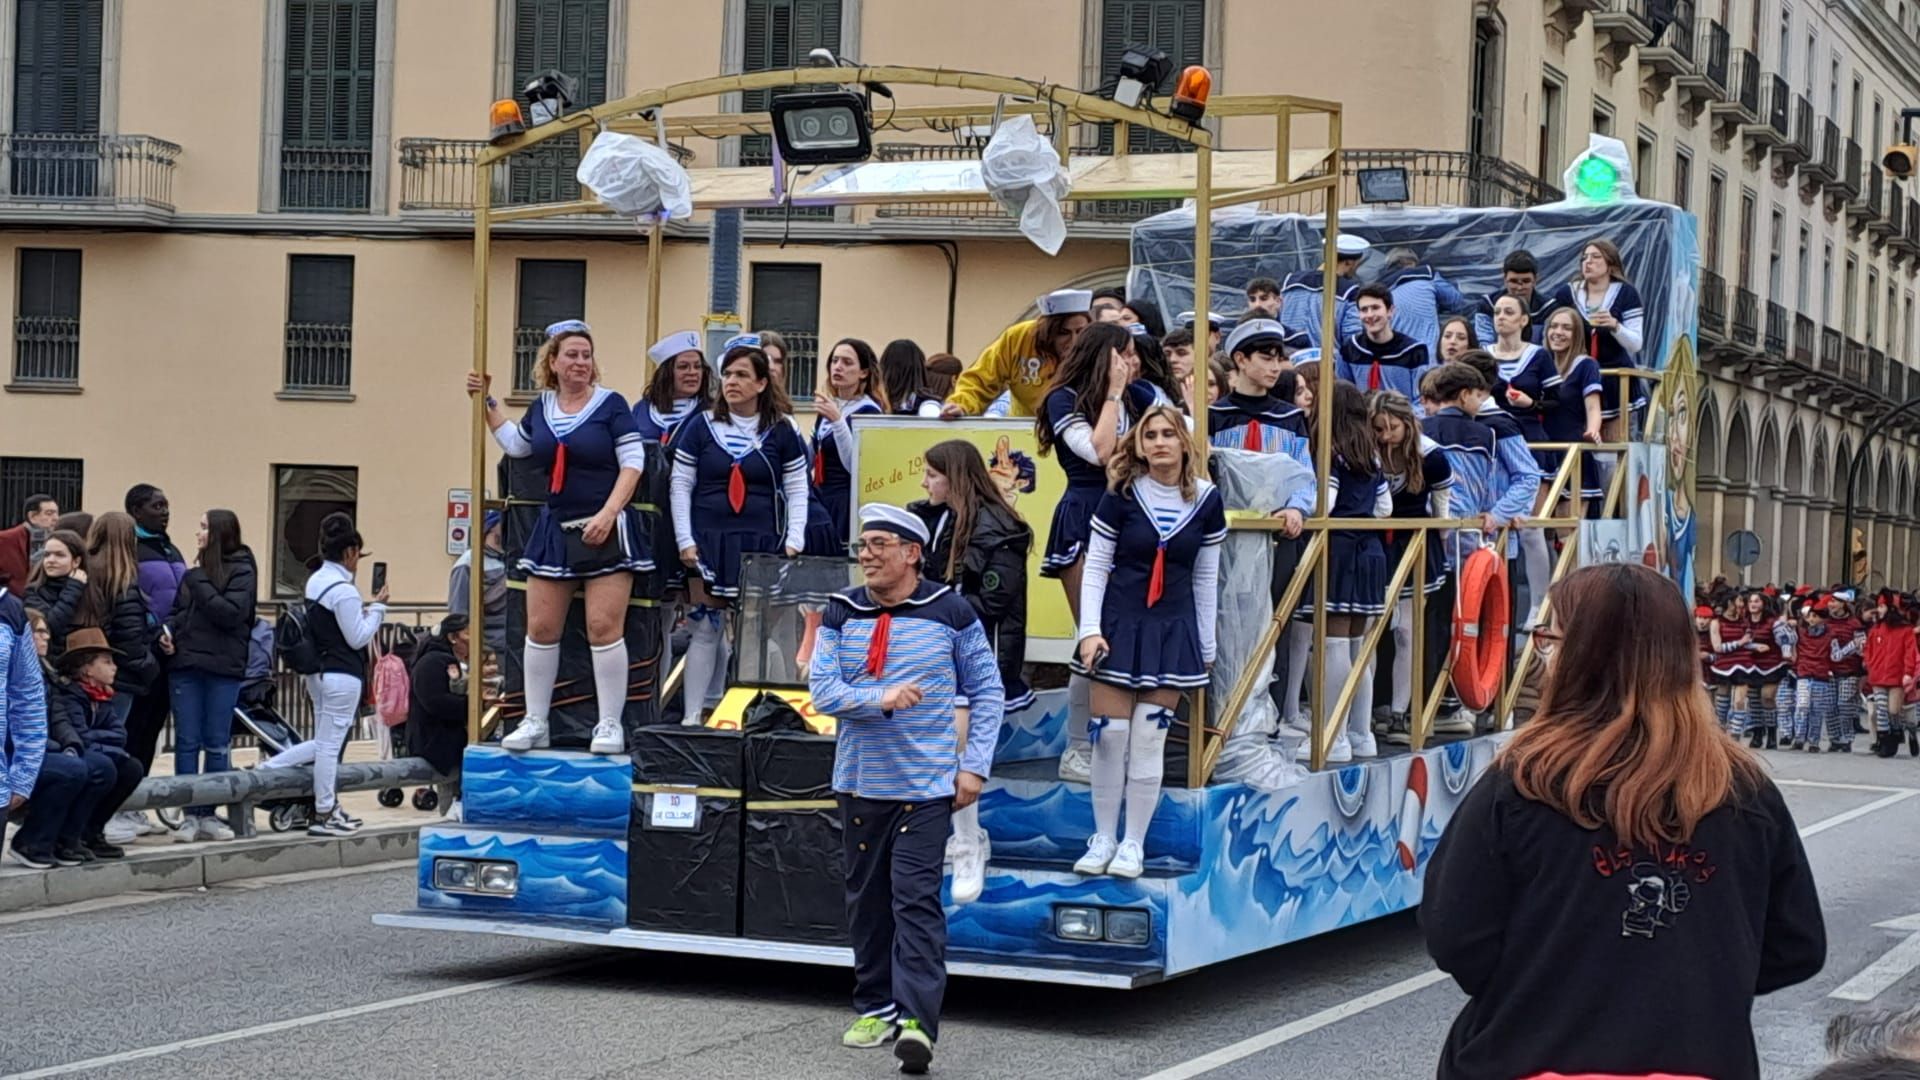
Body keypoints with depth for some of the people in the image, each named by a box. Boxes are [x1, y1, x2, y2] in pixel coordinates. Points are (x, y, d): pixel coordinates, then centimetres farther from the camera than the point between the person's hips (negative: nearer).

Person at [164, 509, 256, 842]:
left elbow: (232, 613, -13)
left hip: (223, 668, -5)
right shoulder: (194, 570, 14)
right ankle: (190, 814, 5)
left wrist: (199, 584, -9)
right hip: (186, 664, 5)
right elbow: (178, 610, 19)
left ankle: (208, 814, 10)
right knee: (187, 743, 2)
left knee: (217, 745, 3)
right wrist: (168, 630, -2)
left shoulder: (241, 571, -1)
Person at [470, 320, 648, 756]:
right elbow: (515, 445, 28)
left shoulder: (611, 404, -4)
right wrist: (488, 403, 22)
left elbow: (632, 462, -8)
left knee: (604, 628, -10)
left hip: (606, 531, -5)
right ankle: (534, 723, 14)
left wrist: (609, 513, -18)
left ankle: (611, 725, -2)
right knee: (541, 629, 5)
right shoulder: (541, 407, 10)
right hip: (555, 530, 5)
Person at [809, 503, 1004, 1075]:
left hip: (926, 785, -4)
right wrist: (881, 699, -19)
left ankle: (916, 1021, -18)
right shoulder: (841, 613, 5)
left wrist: (975, 765, -3)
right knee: (866, 898, 10)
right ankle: (875, 1007, 23)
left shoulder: (949, 612, -1)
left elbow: (987, 691, 4)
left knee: (916, 898, -12)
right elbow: (822, 689, -3)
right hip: (859, 781, 4)